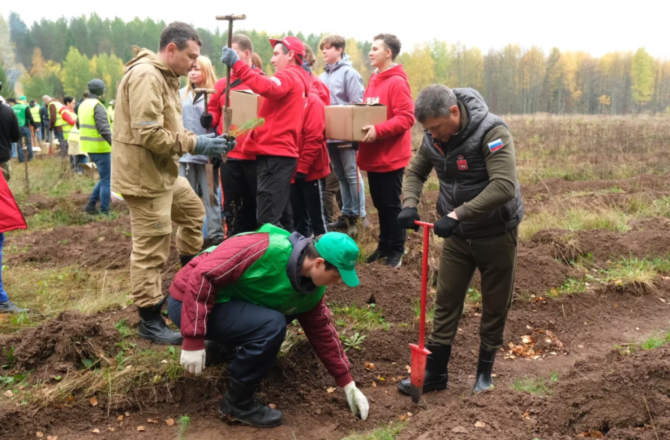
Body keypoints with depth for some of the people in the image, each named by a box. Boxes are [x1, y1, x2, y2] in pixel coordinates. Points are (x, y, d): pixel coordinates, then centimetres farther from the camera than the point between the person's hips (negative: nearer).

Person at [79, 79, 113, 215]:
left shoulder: (83, 105, 11)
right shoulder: (98, 106, -16)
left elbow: (79, 124, 24)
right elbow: (104, 129, -25)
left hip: (89, 148, 9)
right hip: (100, 148, -9)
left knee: (105, 178, 19)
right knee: (106, 181, 0)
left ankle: (91, 204, 16)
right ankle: (104, 212, 3)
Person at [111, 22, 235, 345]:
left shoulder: (165, 77, 15)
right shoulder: (146, 76, -20)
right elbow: (149, 134, -26)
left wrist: (202, 140, 2)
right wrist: (195, 145, -19)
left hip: (163, 172, 11)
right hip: (144, 175, -11)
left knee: (193, 210, 27)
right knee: (151, 249, -4)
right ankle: (150, 321, 7)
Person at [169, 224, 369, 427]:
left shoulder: (313, 290, -3)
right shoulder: (267, 249, -30)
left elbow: (323, 332, 8)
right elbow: (203, 276, -30)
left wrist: (348, 384, 8)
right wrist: (193, 341, -30)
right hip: (190, 301, -8)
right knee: (271, 326, -26)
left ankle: (222, 348, 18)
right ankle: (237, 402, -7)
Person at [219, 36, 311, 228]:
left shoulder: (288, 76, -7)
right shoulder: (298, 79, 25)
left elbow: (267, 88, -27)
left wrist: (236, 64, -26)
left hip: (274, 155, -10)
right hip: (281, 153, 10)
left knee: (267, 219, -11)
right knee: (275, 216, 14)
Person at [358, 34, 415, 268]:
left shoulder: (397, 82, -14)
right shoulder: (374, 80, 13)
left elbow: (406, 118, -21)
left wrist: (379, 130, -28)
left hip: (391, 156, -8)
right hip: (373, 155, 8)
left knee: (392, 204, 1)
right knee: (379, 203, 15)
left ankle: (397, 250, 13)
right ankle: (384, 245, 27)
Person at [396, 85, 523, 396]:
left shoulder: (492, 132, -25)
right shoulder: (434, 138, -6)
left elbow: (505, 186, -35)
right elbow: (415, 173, 8)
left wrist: (457, 214, -37)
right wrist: (409, 204, -13)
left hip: (496, 234, -5)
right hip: (457, 234, 5)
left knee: (495, 306, 9)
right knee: (446, 301, 7)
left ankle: (485, 371, 27)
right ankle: (435, 372, 18)